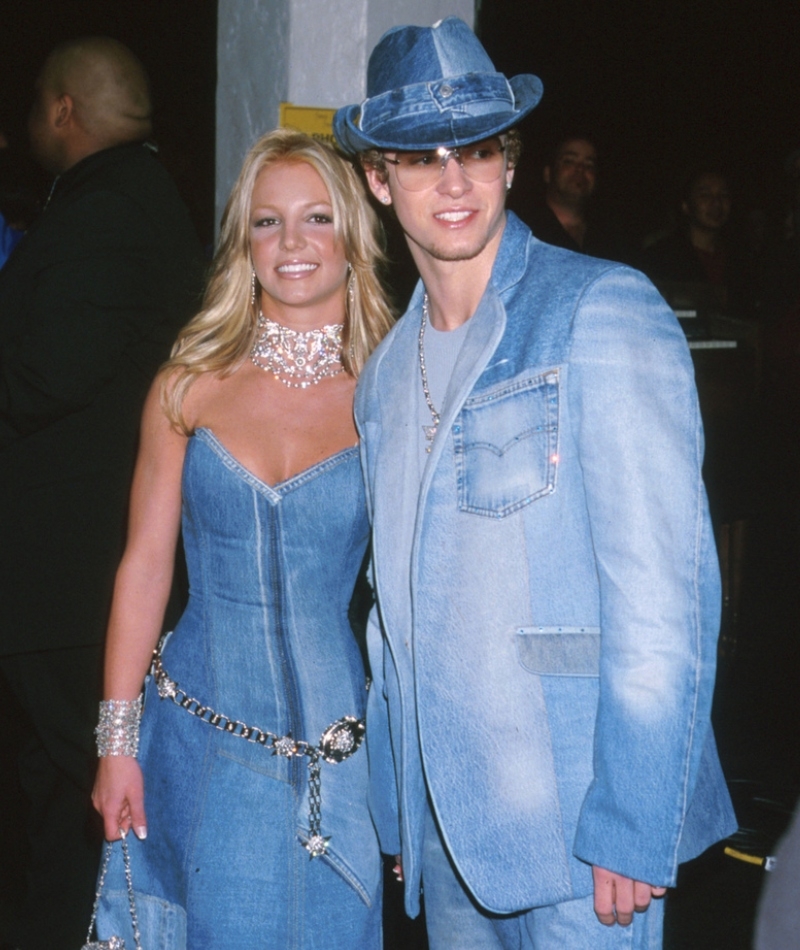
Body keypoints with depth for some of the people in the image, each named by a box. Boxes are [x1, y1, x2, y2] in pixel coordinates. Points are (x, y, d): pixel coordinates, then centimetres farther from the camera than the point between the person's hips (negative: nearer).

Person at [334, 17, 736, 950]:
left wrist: (630, 828, -19)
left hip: (571, 833, -6)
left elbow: (660, 585, -16)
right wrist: (402, 819, 13)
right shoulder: (385, 371, 10)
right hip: (445, 827, 6)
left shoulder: (603, 312, -10)